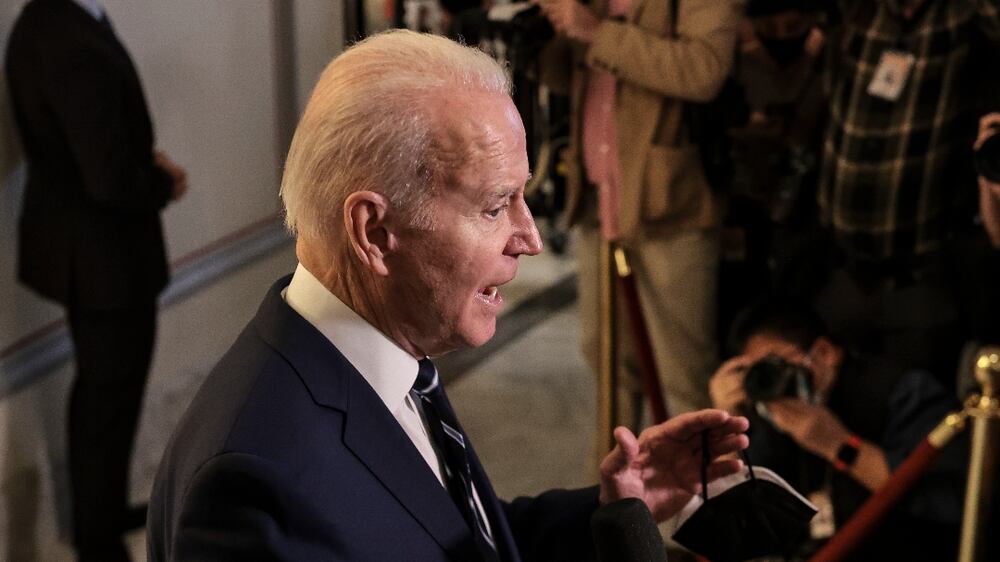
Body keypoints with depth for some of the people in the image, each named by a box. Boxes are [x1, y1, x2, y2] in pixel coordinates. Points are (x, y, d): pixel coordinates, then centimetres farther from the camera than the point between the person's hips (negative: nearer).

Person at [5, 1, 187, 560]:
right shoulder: (79, 47, -31)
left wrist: (147, 161, -2)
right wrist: (165, 184, -11)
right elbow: (112, 180, -30)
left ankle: (102, 509, 41)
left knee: (99, 386, 24)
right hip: (104, 252, -10)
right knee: (112, 393, 7)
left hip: (78, 240, 10)